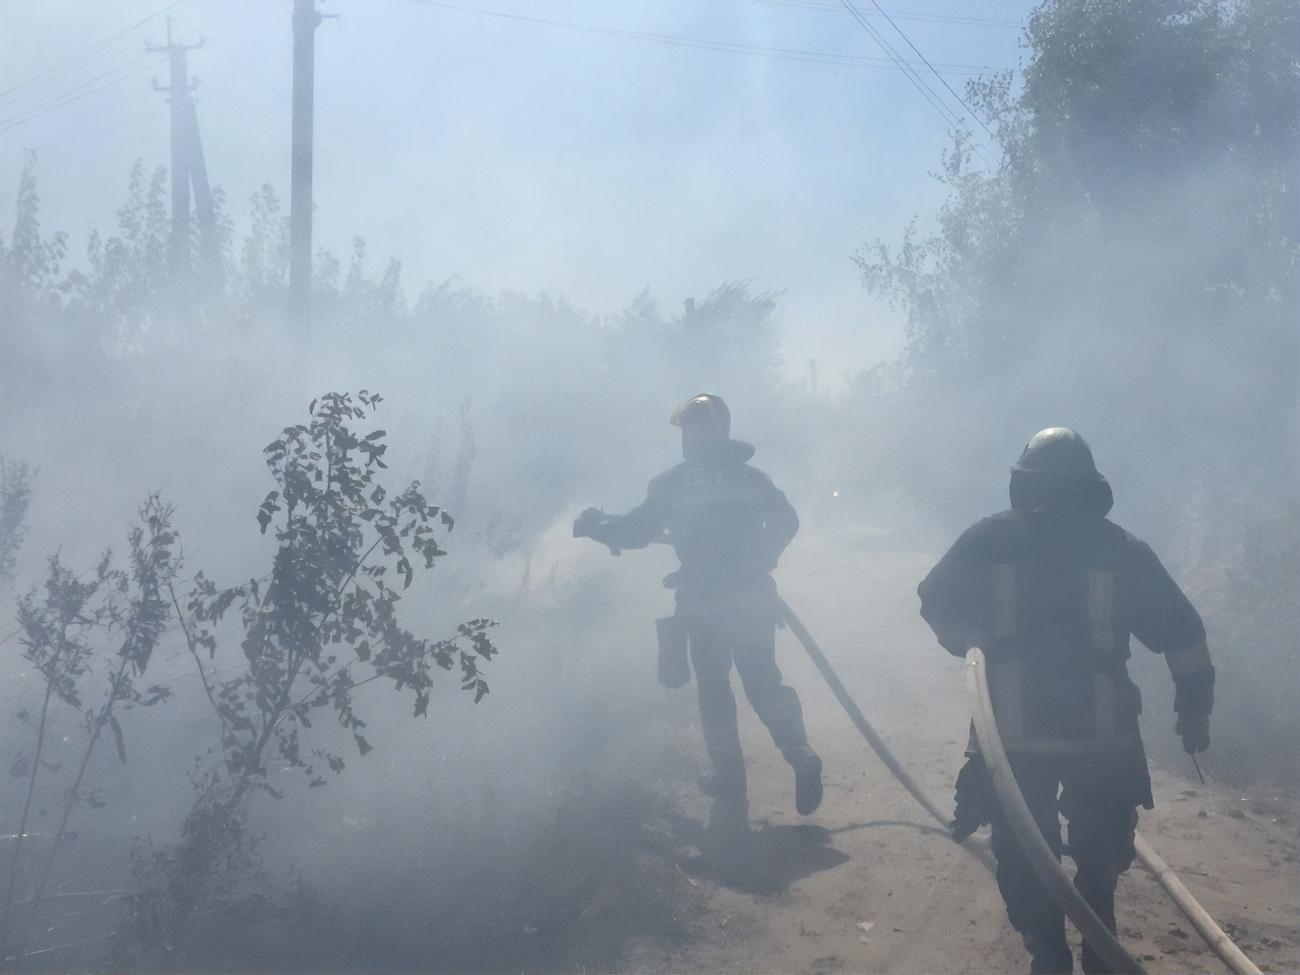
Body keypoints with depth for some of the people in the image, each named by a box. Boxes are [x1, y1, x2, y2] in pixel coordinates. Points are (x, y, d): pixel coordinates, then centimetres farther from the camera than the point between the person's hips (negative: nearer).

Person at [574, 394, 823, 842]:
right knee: (763, 682, 14)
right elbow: (785, 522, 6)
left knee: (714, 696, 6)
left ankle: (731, 800, 3)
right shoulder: (751, 477, 5)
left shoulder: (674, 483, -4)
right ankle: (800, 755, -7)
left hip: (702, 603, -2)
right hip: (752, 599, 2)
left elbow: (638, 529, -1)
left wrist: (598, 526, 15)